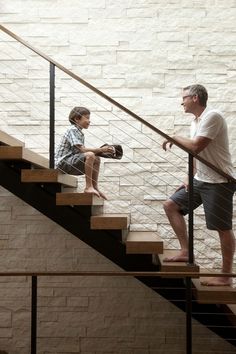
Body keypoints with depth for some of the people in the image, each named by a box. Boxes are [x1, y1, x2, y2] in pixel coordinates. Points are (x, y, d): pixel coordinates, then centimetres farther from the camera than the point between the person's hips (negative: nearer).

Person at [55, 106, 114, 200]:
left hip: (70, 164, 10)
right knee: (90, 155, -27)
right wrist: (101, 150, -19)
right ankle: (88, 187, -22)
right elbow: (82, 149, -22)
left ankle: (95, 187, 8)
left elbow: (82, 151, 9)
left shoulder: (80, 134, 18)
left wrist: (100, 151, 0)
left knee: (96, 159, 7)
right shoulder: (72, 130, -12)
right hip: (63, 163, -10)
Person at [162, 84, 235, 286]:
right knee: (171, 205, 7)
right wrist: (191, 178, 11)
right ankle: (185, 251, 12)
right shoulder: (196, 121, 13)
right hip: (201, 180, 10)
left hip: (219, 182, -10)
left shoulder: (212, 116, -17)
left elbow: (195, 146, -24)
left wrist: (174, 138, -9)